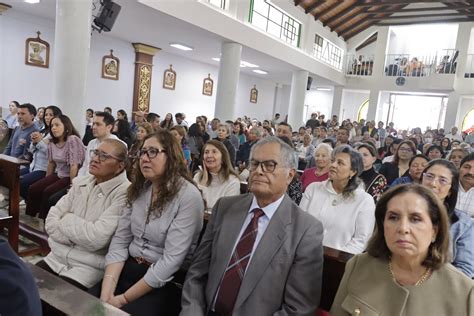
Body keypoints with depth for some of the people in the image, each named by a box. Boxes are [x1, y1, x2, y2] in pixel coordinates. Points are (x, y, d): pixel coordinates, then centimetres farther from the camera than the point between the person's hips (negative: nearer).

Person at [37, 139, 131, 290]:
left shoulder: (125, 193, -18)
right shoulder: (80, 183, 6)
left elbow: (96, 238, -23)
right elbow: (50, 222, 3)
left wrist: (67, 220, -7)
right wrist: (81, 237, -12)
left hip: (89, 268, -6)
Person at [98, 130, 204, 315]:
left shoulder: (189, 197, -16)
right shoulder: (138, 190, 4)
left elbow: (171, 260, -19)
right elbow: (119, 241, 1)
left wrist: (123, 299, -16)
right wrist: (106, 293, -10)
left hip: (165, 283, -5)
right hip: (128, 270, 5)